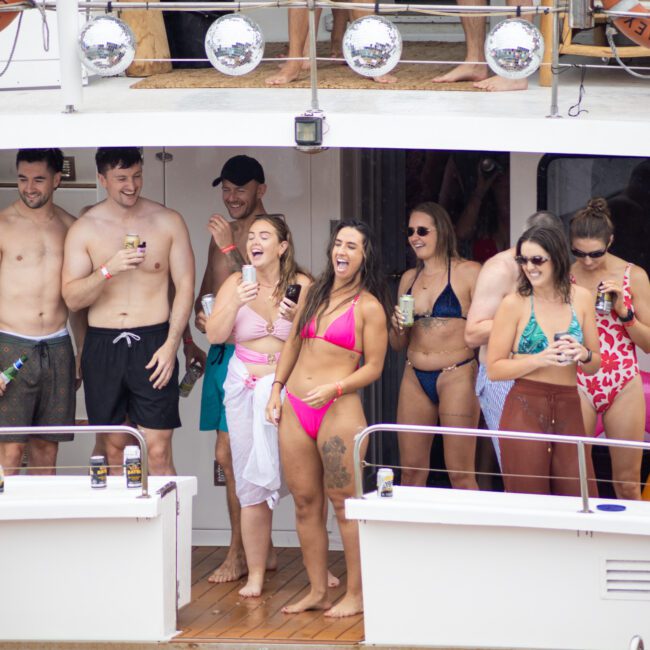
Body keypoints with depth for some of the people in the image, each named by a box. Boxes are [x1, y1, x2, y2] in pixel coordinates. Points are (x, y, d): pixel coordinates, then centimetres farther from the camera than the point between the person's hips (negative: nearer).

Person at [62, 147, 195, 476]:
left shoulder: (168, 222, 3)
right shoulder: (84, 229, 3)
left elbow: (185, 286, 3)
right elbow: (72, 298, -2)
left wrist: (171, 345, -7)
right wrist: (109, 270, -19)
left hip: (152, 343, -1)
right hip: (103, 346, 2)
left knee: (159, 452, -6)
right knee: (114, 447, 7)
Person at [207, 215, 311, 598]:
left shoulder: (301, 285, 0)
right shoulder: (236, 284, 5)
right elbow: (215, 335, -1)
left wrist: (300, 318, -17)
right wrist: (236, 303, -15)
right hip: (246, 384, 2)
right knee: (252, 483, 3)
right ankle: (256, 573, 9)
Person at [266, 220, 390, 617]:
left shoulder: (369, 308, -4)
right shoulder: (315, 293, 14)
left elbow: (373, 368, -5)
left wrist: (334, 387, -17)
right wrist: (277, 388, 15)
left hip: (338, 410, -7)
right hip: (295, 408, 7)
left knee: (344, 504, -5)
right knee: (305, 503, 8)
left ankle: (356, 595, 2)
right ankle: (318, 592, 15)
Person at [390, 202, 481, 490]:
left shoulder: (467, 272, -2)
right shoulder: (409, 278, 15)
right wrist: (398, 327, 0)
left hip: (456, 376, -6)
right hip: (415, 378, 6)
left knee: (461, 474, -6)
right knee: (410, 471, 5)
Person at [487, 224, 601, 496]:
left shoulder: (580, 298, 8)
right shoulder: (514, 303, -3)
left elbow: (595, 365, 15)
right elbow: (494, 369, -5)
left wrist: (583, 355, -7)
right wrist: (539, 359, -17)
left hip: (569, 411, 3)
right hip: (525, 410, -3)